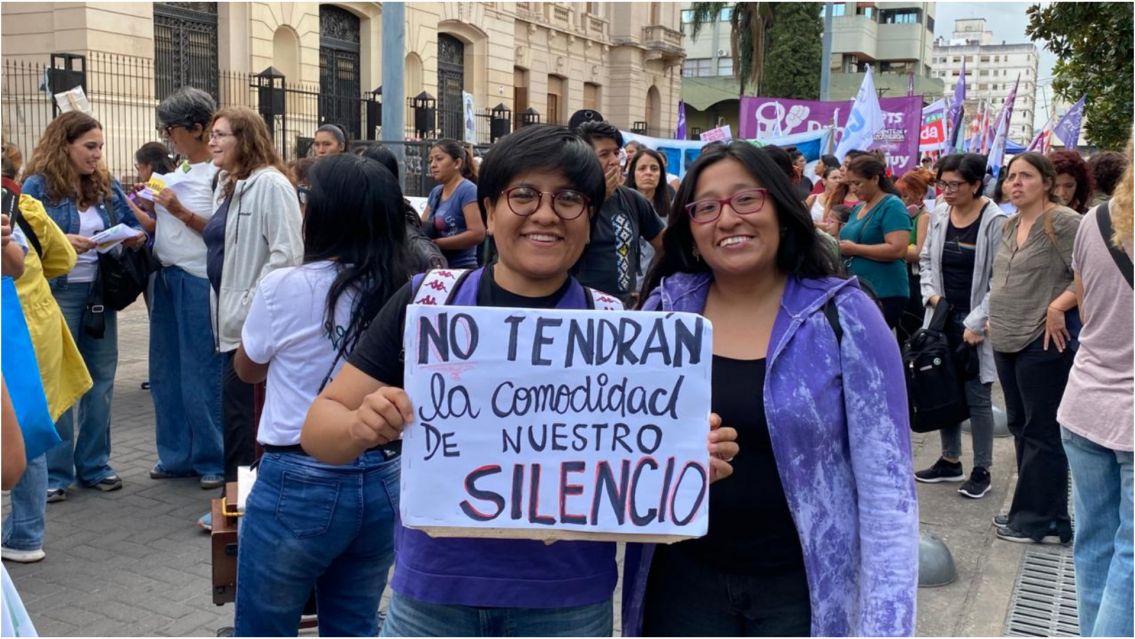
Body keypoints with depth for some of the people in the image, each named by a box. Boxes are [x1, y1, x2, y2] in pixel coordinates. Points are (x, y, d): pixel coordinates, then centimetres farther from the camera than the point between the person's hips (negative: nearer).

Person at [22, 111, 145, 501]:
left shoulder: (107, 186, 7)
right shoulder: (37, 186, -7)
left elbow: (133, 225, 14)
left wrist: (136, 237, -9)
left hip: (99, 292, 5)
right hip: (56, 295, -5)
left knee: (101, 379, 10)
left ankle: (94, 464, 23)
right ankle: (54, 473, 12)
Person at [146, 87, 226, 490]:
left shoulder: (219, 174, -10)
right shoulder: (178, 170, 13)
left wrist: (180, 210, -18)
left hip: (199, 281, -8)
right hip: (167, 276, 8)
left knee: (202, 374, -1)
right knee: (166, 371, 13)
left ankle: (213, 459, 11)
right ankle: (177, 455, 25)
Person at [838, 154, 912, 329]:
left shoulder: (892, 206, -8)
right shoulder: (858, 208, 16)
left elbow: (897, 249, -19)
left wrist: (855, 249, -17)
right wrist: (839, 248, 5)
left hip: (884, 294, -8)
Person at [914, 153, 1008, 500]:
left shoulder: (995, 221, -13)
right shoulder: (939, 215, 4)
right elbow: (926, 259, 16)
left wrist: (976, 322, -17)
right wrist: (930, 293, -1)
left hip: (976, 323, -6)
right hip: (943, 318, 6)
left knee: (977, 396, 0)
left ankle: (982, 470, 12)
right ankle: (950, 460, 26)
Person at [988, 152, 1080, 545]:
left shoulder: (1064, 222, -12)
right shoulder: (1010, 226, 14)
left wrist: (1056, 308, -20)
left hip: (1044, 341, -9)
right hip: (1007, 341, 9)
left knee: (1042, 432, -3)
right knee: (1020, 427, 14)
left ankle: (1044, 521, 5)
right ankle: (1029, 512, 25)